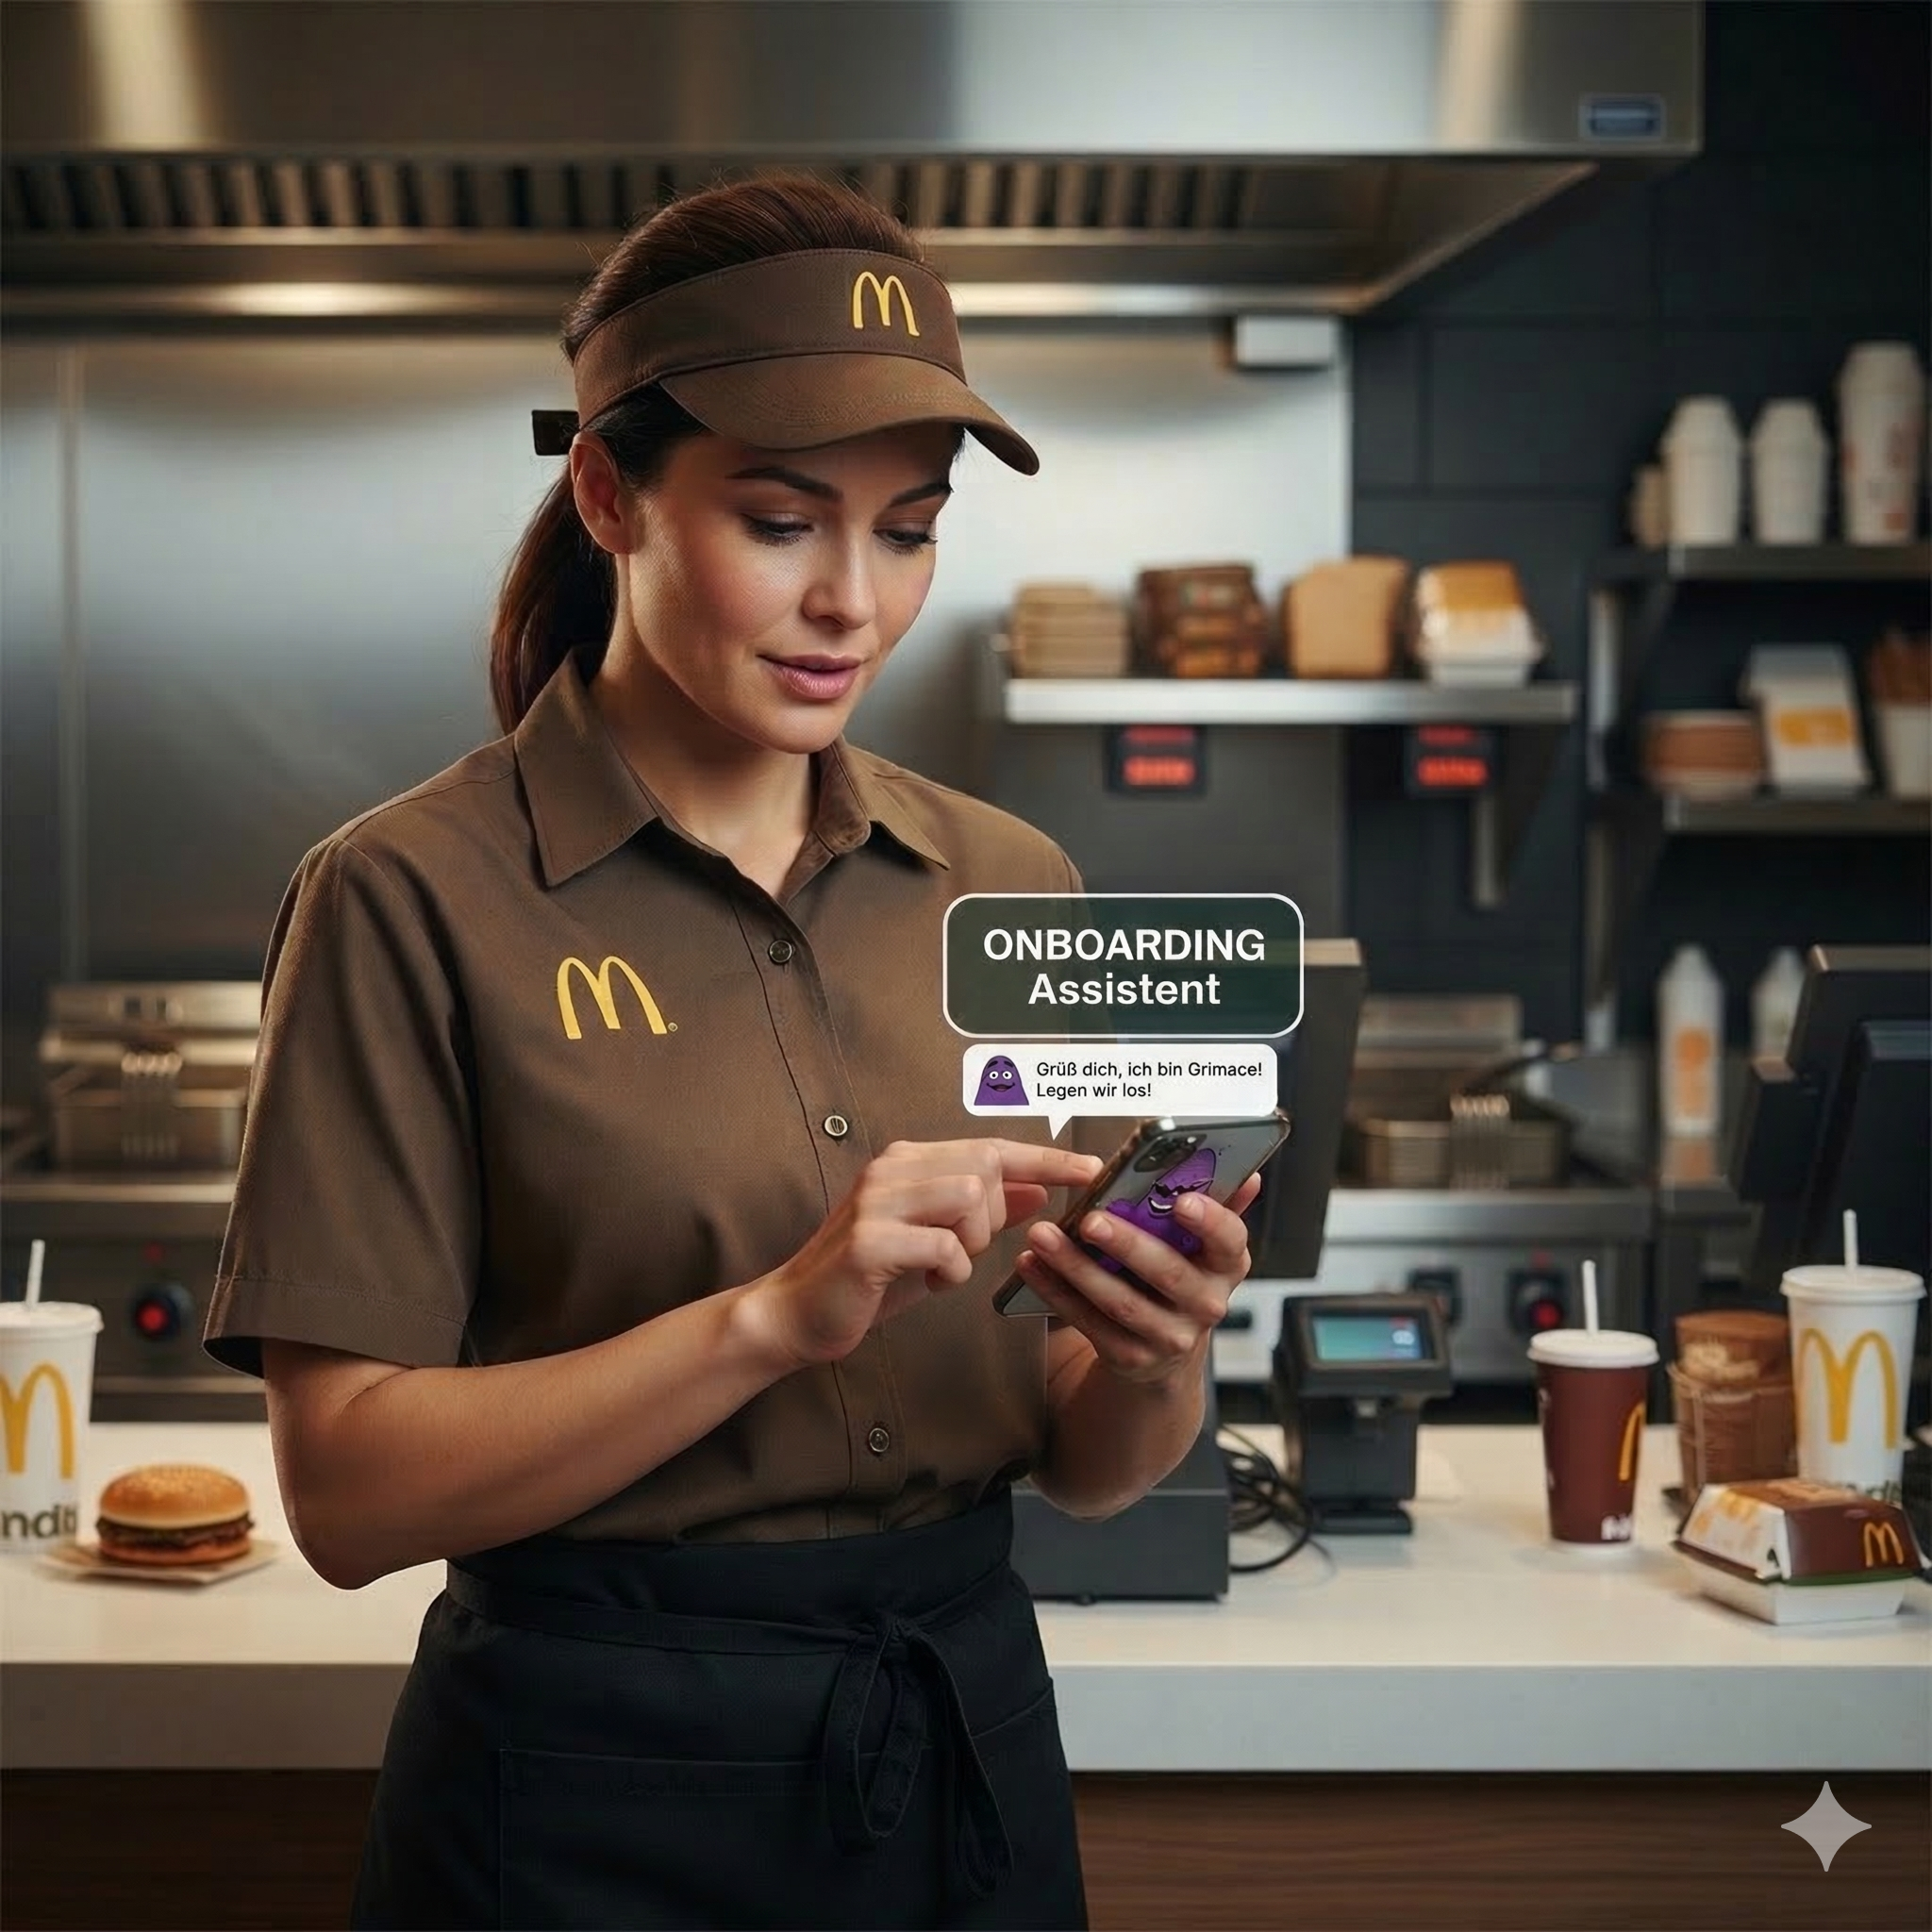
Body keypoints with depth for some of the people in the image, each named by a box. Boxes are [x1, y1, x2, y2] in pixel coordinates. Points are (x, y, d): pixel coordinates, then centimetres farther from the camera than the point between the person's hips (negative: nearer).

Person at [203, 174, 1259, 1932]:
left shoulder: (1006, 886, 3)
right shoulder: (417, 897, -10)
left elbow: (1086, 1468, 6)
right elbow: (348, 1489, -15)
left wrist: (1154, 1358, -16)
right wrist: (774, 1314, -26)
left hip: (976, 1743, 5)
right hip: (603, 1788, -4)